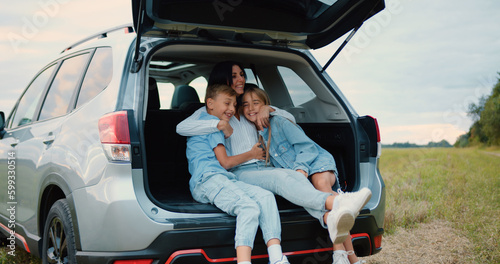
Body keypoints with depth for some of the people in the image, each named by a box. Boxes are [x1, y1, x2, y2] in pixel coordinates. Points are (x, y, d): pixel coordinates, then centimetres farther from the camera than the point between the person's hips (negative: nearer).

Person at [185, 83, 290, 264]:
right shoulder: (212, 121, 5)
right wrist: (250, 155, 15)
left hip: (224, 180, 9)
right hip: (207, 179, -9)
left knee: (265, 196, -13)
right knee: (249, 207, -32)